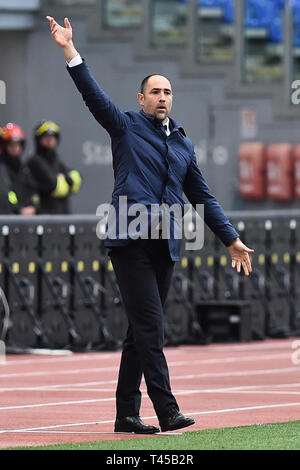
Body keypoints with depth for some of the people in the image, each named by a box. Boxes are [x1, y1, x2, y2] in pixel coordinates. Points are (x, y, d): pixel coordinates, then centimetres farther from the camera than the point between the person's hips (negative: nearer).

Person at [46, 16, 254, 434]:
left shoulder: (183, 143, 20)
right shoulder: (125, 127, 7)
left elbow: (202, 196, 25)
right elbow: (93, 95, -5)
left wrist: (231, 239, 22)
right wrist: (70, 51, -16)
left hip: (165, 246, 5)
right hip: (131, 240, -5)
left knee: (142, 332, 6)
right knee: (150, 325, -13)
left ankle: (127, 415, 9)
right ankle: (167, 411, -19)